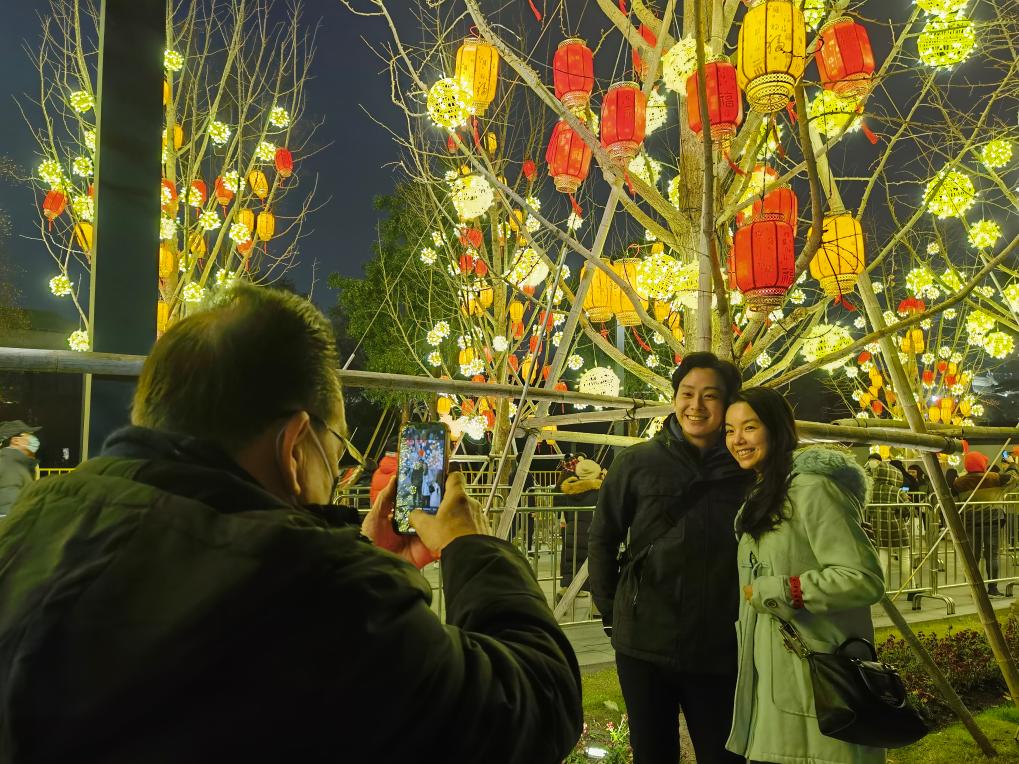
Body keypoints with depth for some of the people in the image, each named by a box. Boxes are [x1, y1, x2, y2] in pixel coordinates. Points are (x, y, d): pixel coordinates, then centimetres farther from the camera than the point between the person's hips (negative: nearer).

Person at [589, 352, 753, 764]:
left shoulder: (747, 469, -2)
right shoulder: (636, 463, -2)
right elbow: (601, 539, 5)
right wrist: (610, 611, 4)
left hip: (720, 651, 0)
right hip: (643, 643, 0)